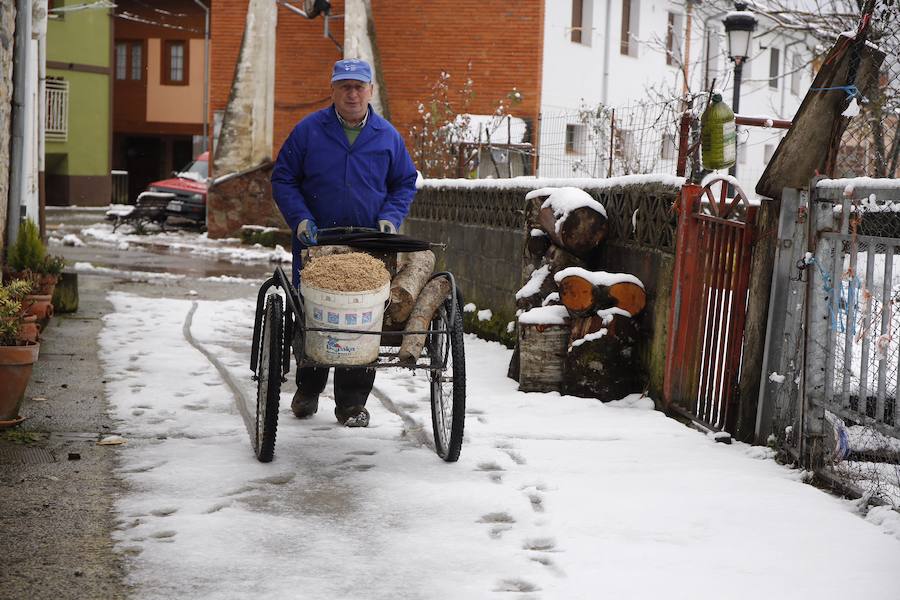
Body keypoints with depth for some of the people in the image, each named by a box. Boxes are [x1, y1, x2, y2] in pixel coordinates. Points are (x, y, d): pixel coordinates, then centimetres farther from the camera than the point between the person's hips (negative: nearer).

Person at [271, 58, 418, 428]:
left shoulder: (387, 135, 7)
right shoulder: (308, 131, 2)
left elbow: (405, 183, 17)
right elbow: (283, 179, 6)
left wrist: (390, 218, 0)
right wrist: (300, 218, -8)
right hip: (315, 242, 0)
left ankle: (352, 402, 5)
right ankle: (308, 390, 25)